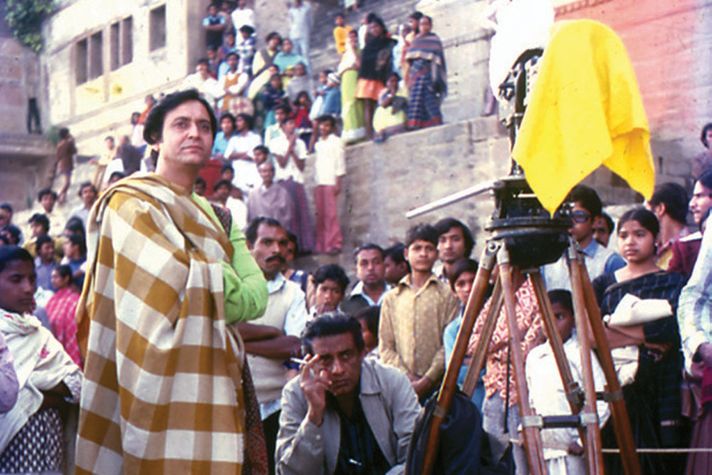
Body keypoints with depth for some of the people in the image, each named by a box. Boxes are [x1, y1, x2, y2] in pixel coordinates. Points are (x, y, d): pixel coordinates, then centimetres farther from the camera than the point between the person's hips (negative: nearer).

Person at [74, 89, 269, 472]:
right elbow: (179, 278, -16)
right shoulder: (134, 203, -3)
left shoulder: (209, 213, 22)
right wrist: (222, 279, 0)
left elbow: (256, 296, 14)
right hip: (171, 378, -8)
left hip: (212, 380, 8)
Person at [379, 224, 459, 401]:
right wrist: (408, 378, -6)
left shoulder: (446, 296, 6)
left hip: (435, 385, -2)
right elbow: (385, 346, 9)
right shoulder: (391, 298, 14)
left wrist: (427, 380, -11)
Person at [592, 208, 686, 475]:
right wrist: (644, 337, -9)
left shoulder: (673, 283, 7)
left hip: (659, 394, -2)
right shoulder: (604, 284, 14)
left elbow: (671, 329, -10)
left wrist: (614, 328, -8)